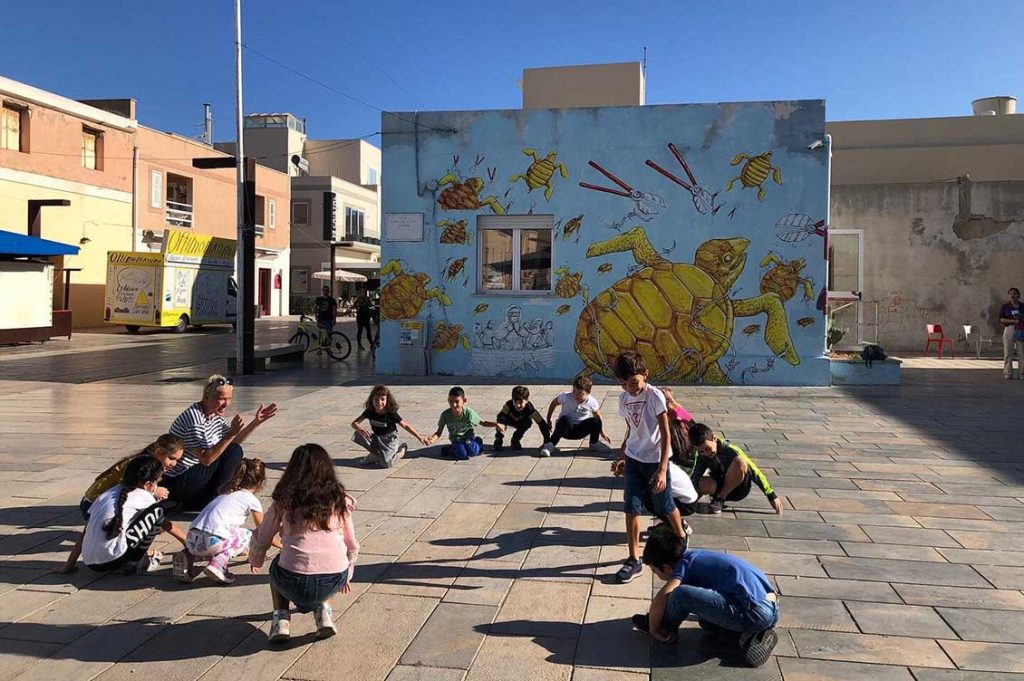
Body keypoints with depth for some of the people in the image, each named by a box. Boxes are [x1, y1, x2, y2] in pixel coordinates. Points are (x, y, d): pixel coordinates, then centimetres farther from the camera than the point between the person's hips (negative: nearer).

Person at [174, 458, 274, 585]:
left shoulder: (227, 493, 30)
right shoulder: (251, 500, 9)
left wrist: (242, 548, 60)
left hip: (191, 539, 7)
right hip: (213, 541, -7)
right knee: (250, 535, 14)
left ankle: (188, 556, 10)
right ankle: (219, 562, -7)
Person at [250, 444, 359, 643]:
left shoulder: (284, 502, 5)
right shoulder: (339, 501, 8)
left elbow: (261, 540, 17)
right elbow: (352, 546, 17)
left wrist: (255, 561, 40)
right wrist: (347, 576, 36)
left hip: (294, 583, -1)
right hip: (333, 581, 2)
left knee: (277, 566, 33)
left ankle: (281, 619, 16)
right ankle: (323, 610, 16)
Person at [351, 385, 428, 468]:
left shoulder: (391, 414, -21)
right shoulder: (369, 411, -13)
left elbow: (405, 425, -11)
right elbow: (354, 423, -15)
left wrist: (419, 437, -10)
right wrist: (360, 429, -39)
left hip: (389, 440, -4)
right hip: (376, 439, 4)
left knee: (386, 463, -27)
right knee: (358, 434, -22)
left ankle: (402, 451, 7)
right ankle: (375, 454, 1)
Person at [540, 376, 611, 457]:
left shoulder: (592, 402, -12)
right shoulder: (565, 397, -17)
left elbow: (598, 417, 5)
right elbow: (553, 403, 2)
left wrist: (602, 434, 9)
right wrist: (548, 420, 5)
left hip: (580, 431, 2)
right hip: (565, 429, -2)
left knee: (595, 421, -25)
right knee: (565, 419, -38)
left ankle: (594, 444, 3)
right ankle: (550, 445, -32)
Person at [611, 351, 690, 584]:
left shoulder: (655, 396, -19)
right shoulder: (623, 398, -1)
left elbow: (665, 435, -19)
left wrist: (662, 469, -24)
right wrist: (623, 452, 17)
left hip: (655, 460, -4)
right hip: (633, 459, 5)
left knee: (665, 506, 12)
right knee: (631, 508, 0)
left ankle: (681, 535, 42)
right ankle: (634, 560, 7)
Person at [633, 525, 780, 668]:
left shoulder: (684, 564, -5)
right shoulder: (696, 556, 19)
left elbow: (659, 602, -16)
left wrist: (654, 631, -1)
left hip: (756, 613, -10)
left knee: (681, 595, -16)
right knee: (706, 621, 30)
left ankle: (666, 629, 11)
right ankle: (751, 635, 9)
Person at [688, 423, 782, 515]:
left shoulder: (729, 449, -22)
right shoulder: (701, 456, -8)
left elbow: (754, 471, -21)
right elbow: (695, 476, -9)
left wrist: (771, 496, -21)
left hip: (739, 489, -2)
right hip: (719, 486, 2)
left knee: (739, 461, -35)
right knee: (703, 484, -36)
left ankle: (720, 498, -17)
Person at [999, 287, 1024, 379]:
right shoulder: (1005, 306, 5)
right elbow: (1001, 319, -4)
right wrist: (1014, 321, -14)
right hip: (1009, 329, -1)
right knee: (1008, 353, -1)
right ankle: (1008, 373, 5)